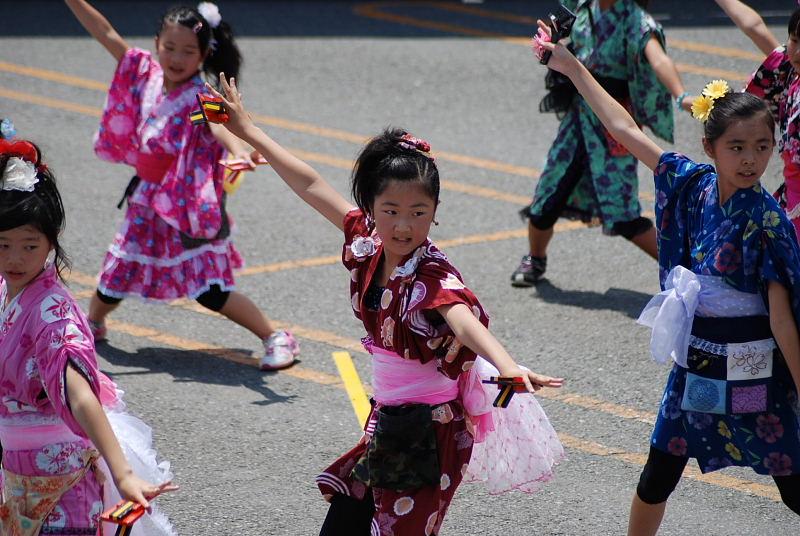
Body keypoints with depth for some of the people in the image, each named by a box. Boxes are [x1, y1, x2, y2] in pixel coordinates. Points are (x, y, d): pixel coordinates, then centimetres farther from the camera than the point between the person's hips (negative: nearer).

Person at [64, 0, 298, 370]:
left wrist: (237, 148, -64)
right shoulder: (146, 73, -4)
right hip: (146, 198, 6)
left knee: (211, 290, -9)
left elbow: (217, 122, -43)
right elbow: (105, 33, -1)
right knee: (119, 270, 21)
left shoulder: (199, 96, -22)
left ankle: (276, 338, 1)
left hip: (187, 204, -6)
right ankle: (92, 324, 48)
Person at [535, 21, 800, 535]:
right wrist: (572, 66, 7)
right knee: (659, 474, 14)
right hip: (695, 362, 5)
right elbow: (626, 129, 4)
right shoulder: (695, 183, -5)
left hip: (754, 372, -5)